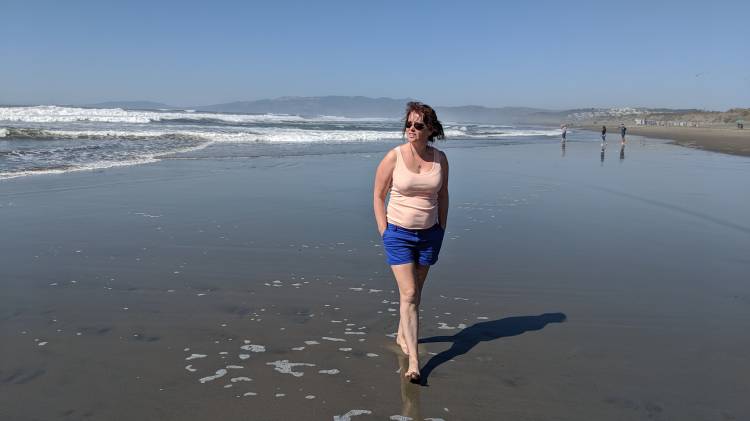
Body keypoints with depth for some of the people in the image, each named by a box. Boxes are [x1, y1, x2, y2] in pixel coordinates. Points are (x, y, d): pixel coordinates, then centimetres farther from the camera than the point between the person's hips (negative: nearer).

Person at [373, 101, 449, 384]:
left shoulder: (440, 158, -2)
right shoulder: (394, 157, -11)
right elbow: (378, 195, -3)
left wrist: (441, 229, 8)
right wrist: (384, 232, -7)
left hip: (429, 234, 4)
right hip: (399, 233, -3)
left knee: (415, 292, 16)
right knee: (408, 294, -8)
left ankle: (402, 336, 40)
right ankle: (414, 361, -4)